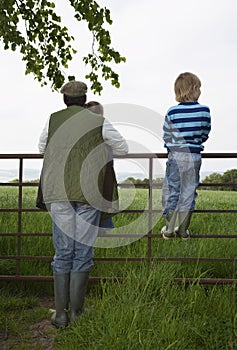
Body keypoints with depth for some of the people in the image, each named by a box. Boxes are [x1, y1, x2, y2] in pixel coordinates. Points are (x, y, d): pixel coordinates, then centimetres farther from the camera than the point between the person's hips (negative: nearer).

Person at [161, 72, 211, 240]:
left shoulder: (172, 112, -10)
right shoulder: (205, 111, -6)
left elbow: (166, 137, -2)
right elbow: (205, 135, 4)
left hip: (175, 156, -1)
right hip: (194, 157, 1)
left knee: (171, 192, 10)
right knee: (189, 193, 11)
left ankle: (169, 230, 16)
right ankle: (183, 231, 19)